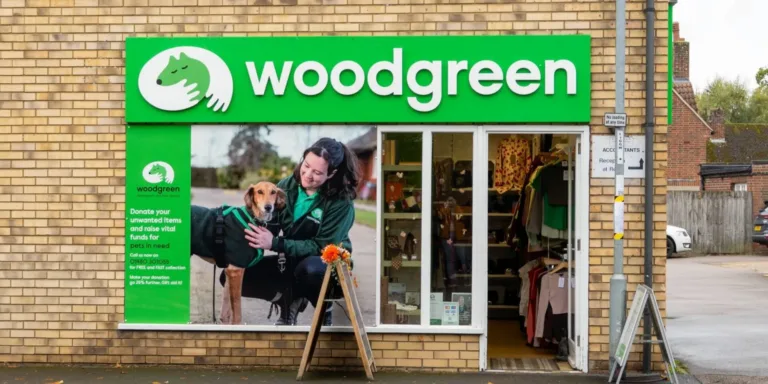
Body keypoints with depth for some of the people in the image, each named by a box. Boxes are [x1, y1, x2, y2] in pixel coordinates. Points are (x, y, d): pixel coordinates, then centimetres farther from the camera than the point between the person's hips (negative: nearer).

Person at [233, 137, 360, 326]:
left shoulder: (341, 202, -21)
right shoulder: (287, 185, -7)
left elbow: (322, 247, -24)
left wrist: (275, 243, -32)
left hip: (328, 265, -4)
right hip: (292, 261, 5)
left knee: (309, 269, -40)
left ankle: (324, 309, -8)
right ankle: (289, 299, 7)